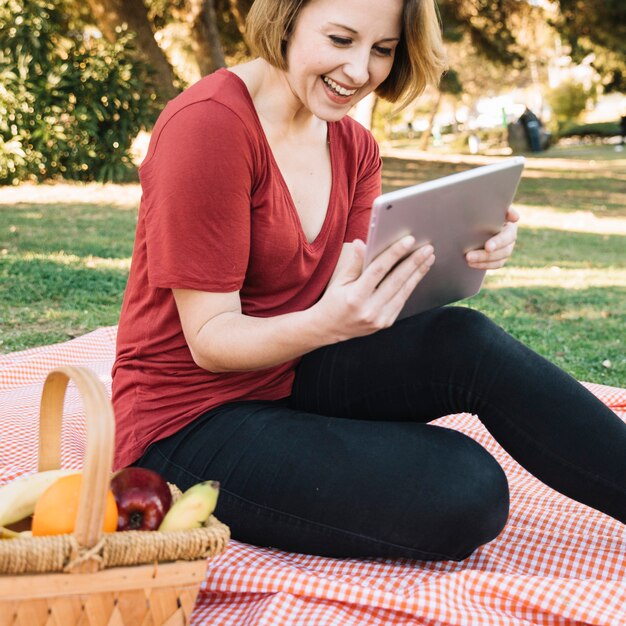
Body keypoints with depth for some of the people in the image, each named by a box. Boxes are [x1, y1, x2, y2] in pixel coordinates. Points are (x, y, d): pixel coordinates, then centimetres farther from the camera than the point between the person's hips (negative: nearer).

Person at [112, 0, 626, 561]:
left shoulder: (354, 148, 4)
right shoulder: (209, 123, -19)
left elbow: (354, 301, -3)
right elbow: (209, 340, -18)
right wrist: (325, 324, -37)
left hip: (287, 382, 6)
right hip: (188, 419, -6)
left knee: (465, 344, -19)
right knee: (465, 490, -25)